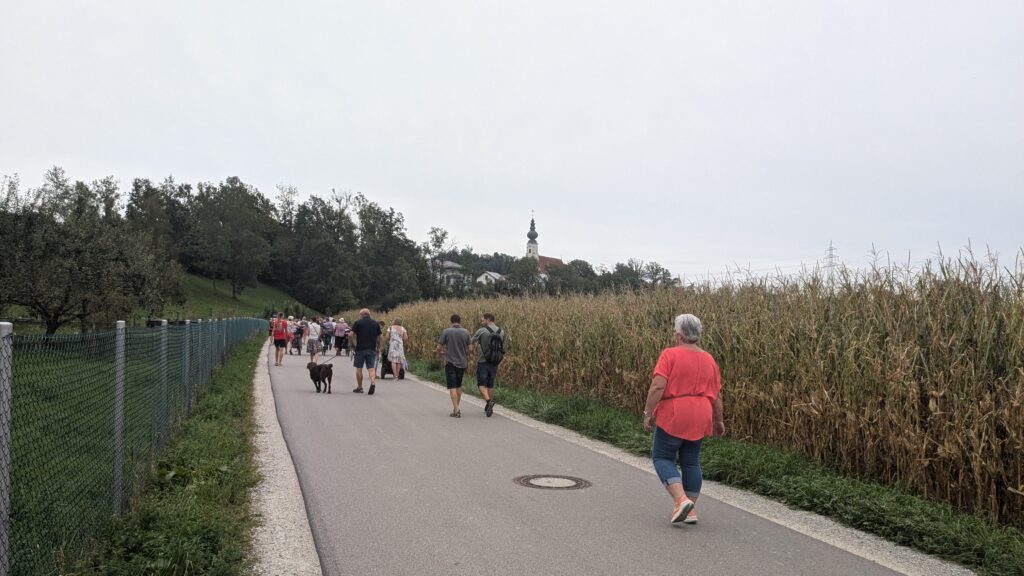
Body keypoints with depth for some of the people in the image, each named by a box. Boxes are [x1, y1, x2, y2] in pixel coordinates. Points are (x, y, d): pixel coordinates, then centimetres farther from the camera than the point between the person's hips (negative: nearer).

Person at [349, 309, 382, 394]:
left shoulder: (358, 323, -2)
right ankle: (373, 383, -23)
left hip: (360, 349, -2)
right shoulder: (376, 323, 8)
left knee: (359, 368, 8)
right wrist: (378, 348, 21)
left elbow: (352, 334, -7)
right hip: (372, 349, 2)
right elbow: (378, 337, 12)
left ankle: (359, 387, 15)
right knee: (371, 368, 1)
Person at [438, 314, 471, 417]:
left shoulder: (446, 331, -8)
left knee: (452, 387, -2)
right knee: (459, 386, 18)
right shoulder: (466, 332, -2)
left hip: (450, 363, -3)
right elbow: (467, 350, 5)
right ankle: (456, 408, 24)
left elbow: (439, 348, -6)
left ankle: (456, 410, -12)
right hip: (462, 363, 3)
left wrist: (441, 353, 16)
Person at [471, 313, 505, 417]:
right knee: (490, 385, 18)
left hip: (483, 362, -5)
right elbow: (506, 340, 25)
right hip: (494, 363, 5)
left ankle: (489, 401, -23)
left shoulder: (481, 331, -11)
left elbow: (472, 341, 4)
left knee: (481, 385, 2)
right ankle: (489, 407, 25)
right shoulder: (501, 332, 2)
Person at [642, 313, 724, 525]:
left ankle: (681, 499, -10)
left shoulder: (670, 355, -10)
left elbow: (658, 386, -17)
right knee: (691, 462, 14)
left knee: (662, 457, 6)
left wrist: (648, 413, -11)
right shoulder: (709, 360, 8)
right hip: (699, 419, 6)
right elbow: (716, 396, 10)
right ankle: (690, 510, 15)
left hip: (673, 417, -5)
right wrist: (718, 420, 20)